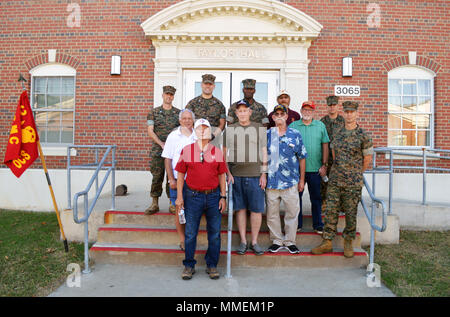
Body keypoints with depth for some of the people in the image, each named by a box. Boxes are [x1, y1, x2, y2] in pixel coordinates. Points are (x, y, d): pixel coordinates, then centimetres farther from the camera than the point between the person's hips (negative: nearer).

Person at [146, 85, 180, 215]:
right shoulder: (153, 112, 7)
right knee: (156, 177, 3)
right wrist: (161, 143, -12)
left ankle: (172, 204, 13)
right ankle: (154, 204, 13)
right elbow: (150, 131, 0)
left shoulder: (179, 113, 9)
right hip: (158, 150, 0)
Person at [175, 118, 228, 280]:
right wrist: (179, 197, 0)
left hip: (214, 196, 2)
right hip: (193, 196, -1)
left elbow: (222, 175, 9)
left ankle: (212, 265, 22)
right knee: (190, 233, 4)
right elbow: (180, 175, 5)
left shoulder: (217, 152, 6)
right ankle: (189, 265, 20)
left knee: (214, 233, 7)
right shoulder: (186, 150, 3)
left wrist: (223, 197, 3)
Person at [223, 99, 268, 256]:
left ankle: (254, 241, 14)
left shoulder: (259, 128, 8)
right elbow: (224, 153, 11)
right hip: (235, 175, 1)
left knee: (256, 209, 0)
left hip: (255, 175, -1)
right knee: (240, 208, 6)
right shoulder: (229, 129, 10)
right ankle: (243, 241, 18)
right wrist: (228, 173, 1)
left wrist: (263, 174, 1)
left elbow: (264, 152, 7)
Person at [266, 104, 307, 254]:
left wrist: (302, 179, 7)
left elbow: (301, 157, 7)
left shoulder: (295, 134, 3)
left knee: (292, 212, 6)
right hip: (271, 180, 1)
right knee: (272, 212, 8)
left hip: (291, 181, 0)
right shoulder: (266, 134, 4)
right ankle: (277, 241, 23)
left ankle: (290, 241, 22)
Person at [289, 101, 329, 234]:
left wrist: (324, 165, 1)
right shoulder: (293, 126, 5)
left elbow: (325, 146, 7)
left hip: (315, 169, 0)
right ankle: (297, 224, 19)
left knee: (316, 198, 8)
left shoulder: (320, 126, 7)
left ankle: (318, 225, 21)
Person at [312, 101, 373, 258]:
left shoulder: (363, 135, -4)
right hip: (334, 180, 3)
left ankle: (348, 243, 22)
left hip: (353, 183, -3)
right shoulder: (337, 134, 8)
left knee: (351, 213, 6)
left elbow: (367, 159, 3)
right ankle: (327, 242, 13)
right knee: (331, 211, 4)